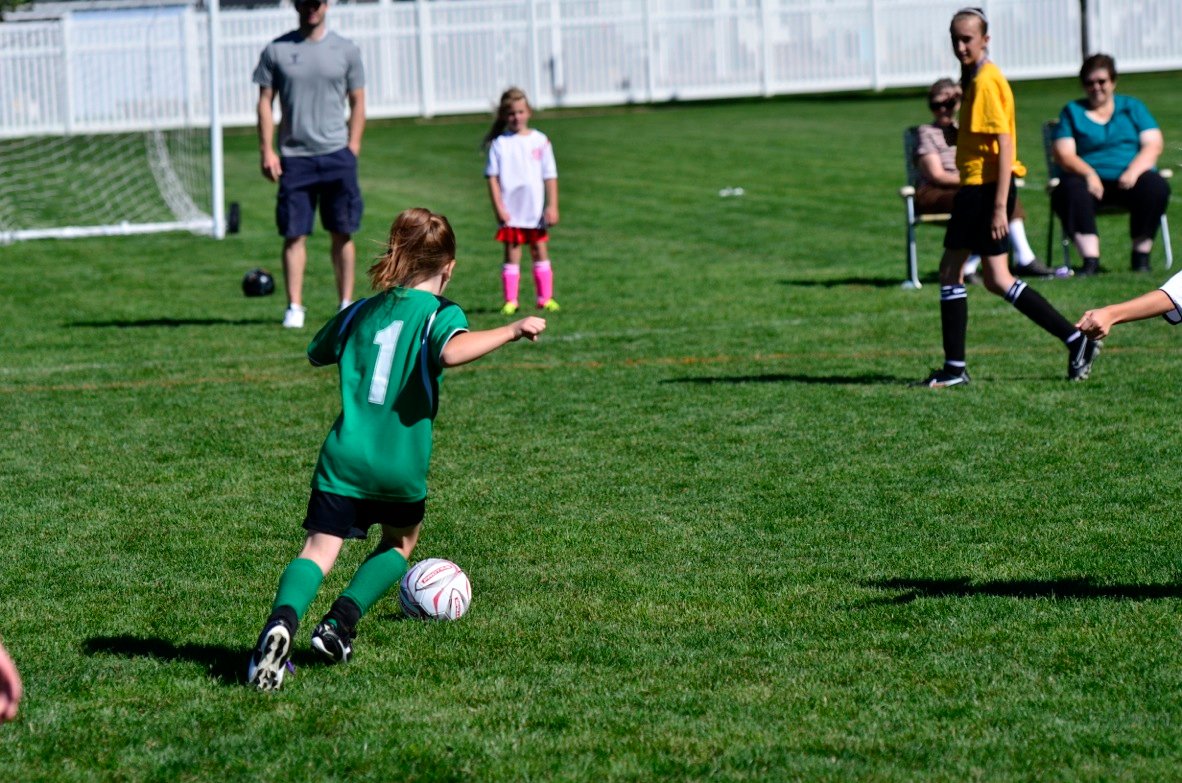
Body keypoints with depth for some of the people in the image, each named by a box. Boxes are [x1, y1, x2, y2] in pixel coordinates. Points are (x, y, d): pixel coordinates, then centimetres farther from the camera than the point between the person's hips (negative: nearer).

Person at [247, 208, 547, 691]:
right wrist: (513, 330, -19)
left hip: (344, 456, 2)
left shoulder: (360, 313, 14)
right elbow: (452, 352, -25)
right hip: (402, 466, -2)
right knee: (400, 544, 24)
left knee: (319, 549, -5)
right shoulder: (440, 313, -1)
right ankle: (339, 624, 8)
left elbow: (316, 353, 31)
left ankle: (283, 620, -34)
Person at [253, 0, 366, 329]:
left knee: (342, 233, 3)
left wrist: (352, 147, -1)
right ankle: (294, 307, 2)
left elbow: (357, 103, 9)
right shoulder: (277, 51, 5)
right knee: (294, 235, -2)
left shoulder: (345, 50, 6)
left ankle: (346, 305, 11)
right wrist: (266, 151, -2)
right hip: (294, 156, 0)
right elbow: (265, 102, 6)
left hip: (336, 154, 0)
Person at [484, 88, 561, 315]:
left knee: (540, 252, 7)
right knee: (512, 254, -1)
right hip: (510, 211, -2)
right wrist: (498, 207, -10)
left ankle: (545, 298, 12)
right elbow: (492, 177, -2)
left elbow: (550, 176, 5)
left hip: (536, 211, 2)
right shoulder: (499, 143, -1)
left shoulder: (540, 141, 3)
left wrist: (552, 206, -1)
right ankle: (510, 301, 1)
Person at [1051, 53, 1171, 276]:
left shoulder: (1133, 107, 18)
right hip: (1091, 180, -1)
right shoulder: (1072, 111, 15)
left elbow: (1153, 145, 5)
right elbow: (1063, 154, 1)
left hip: (1128, 180, 1)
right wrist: (1089, 174, -19)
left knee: (1155, 188, -31)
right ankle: (1090, 260, -38)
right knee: (1071, 191, -34)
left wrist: (1133, 171, -15)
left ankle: (1141, 257, -20)